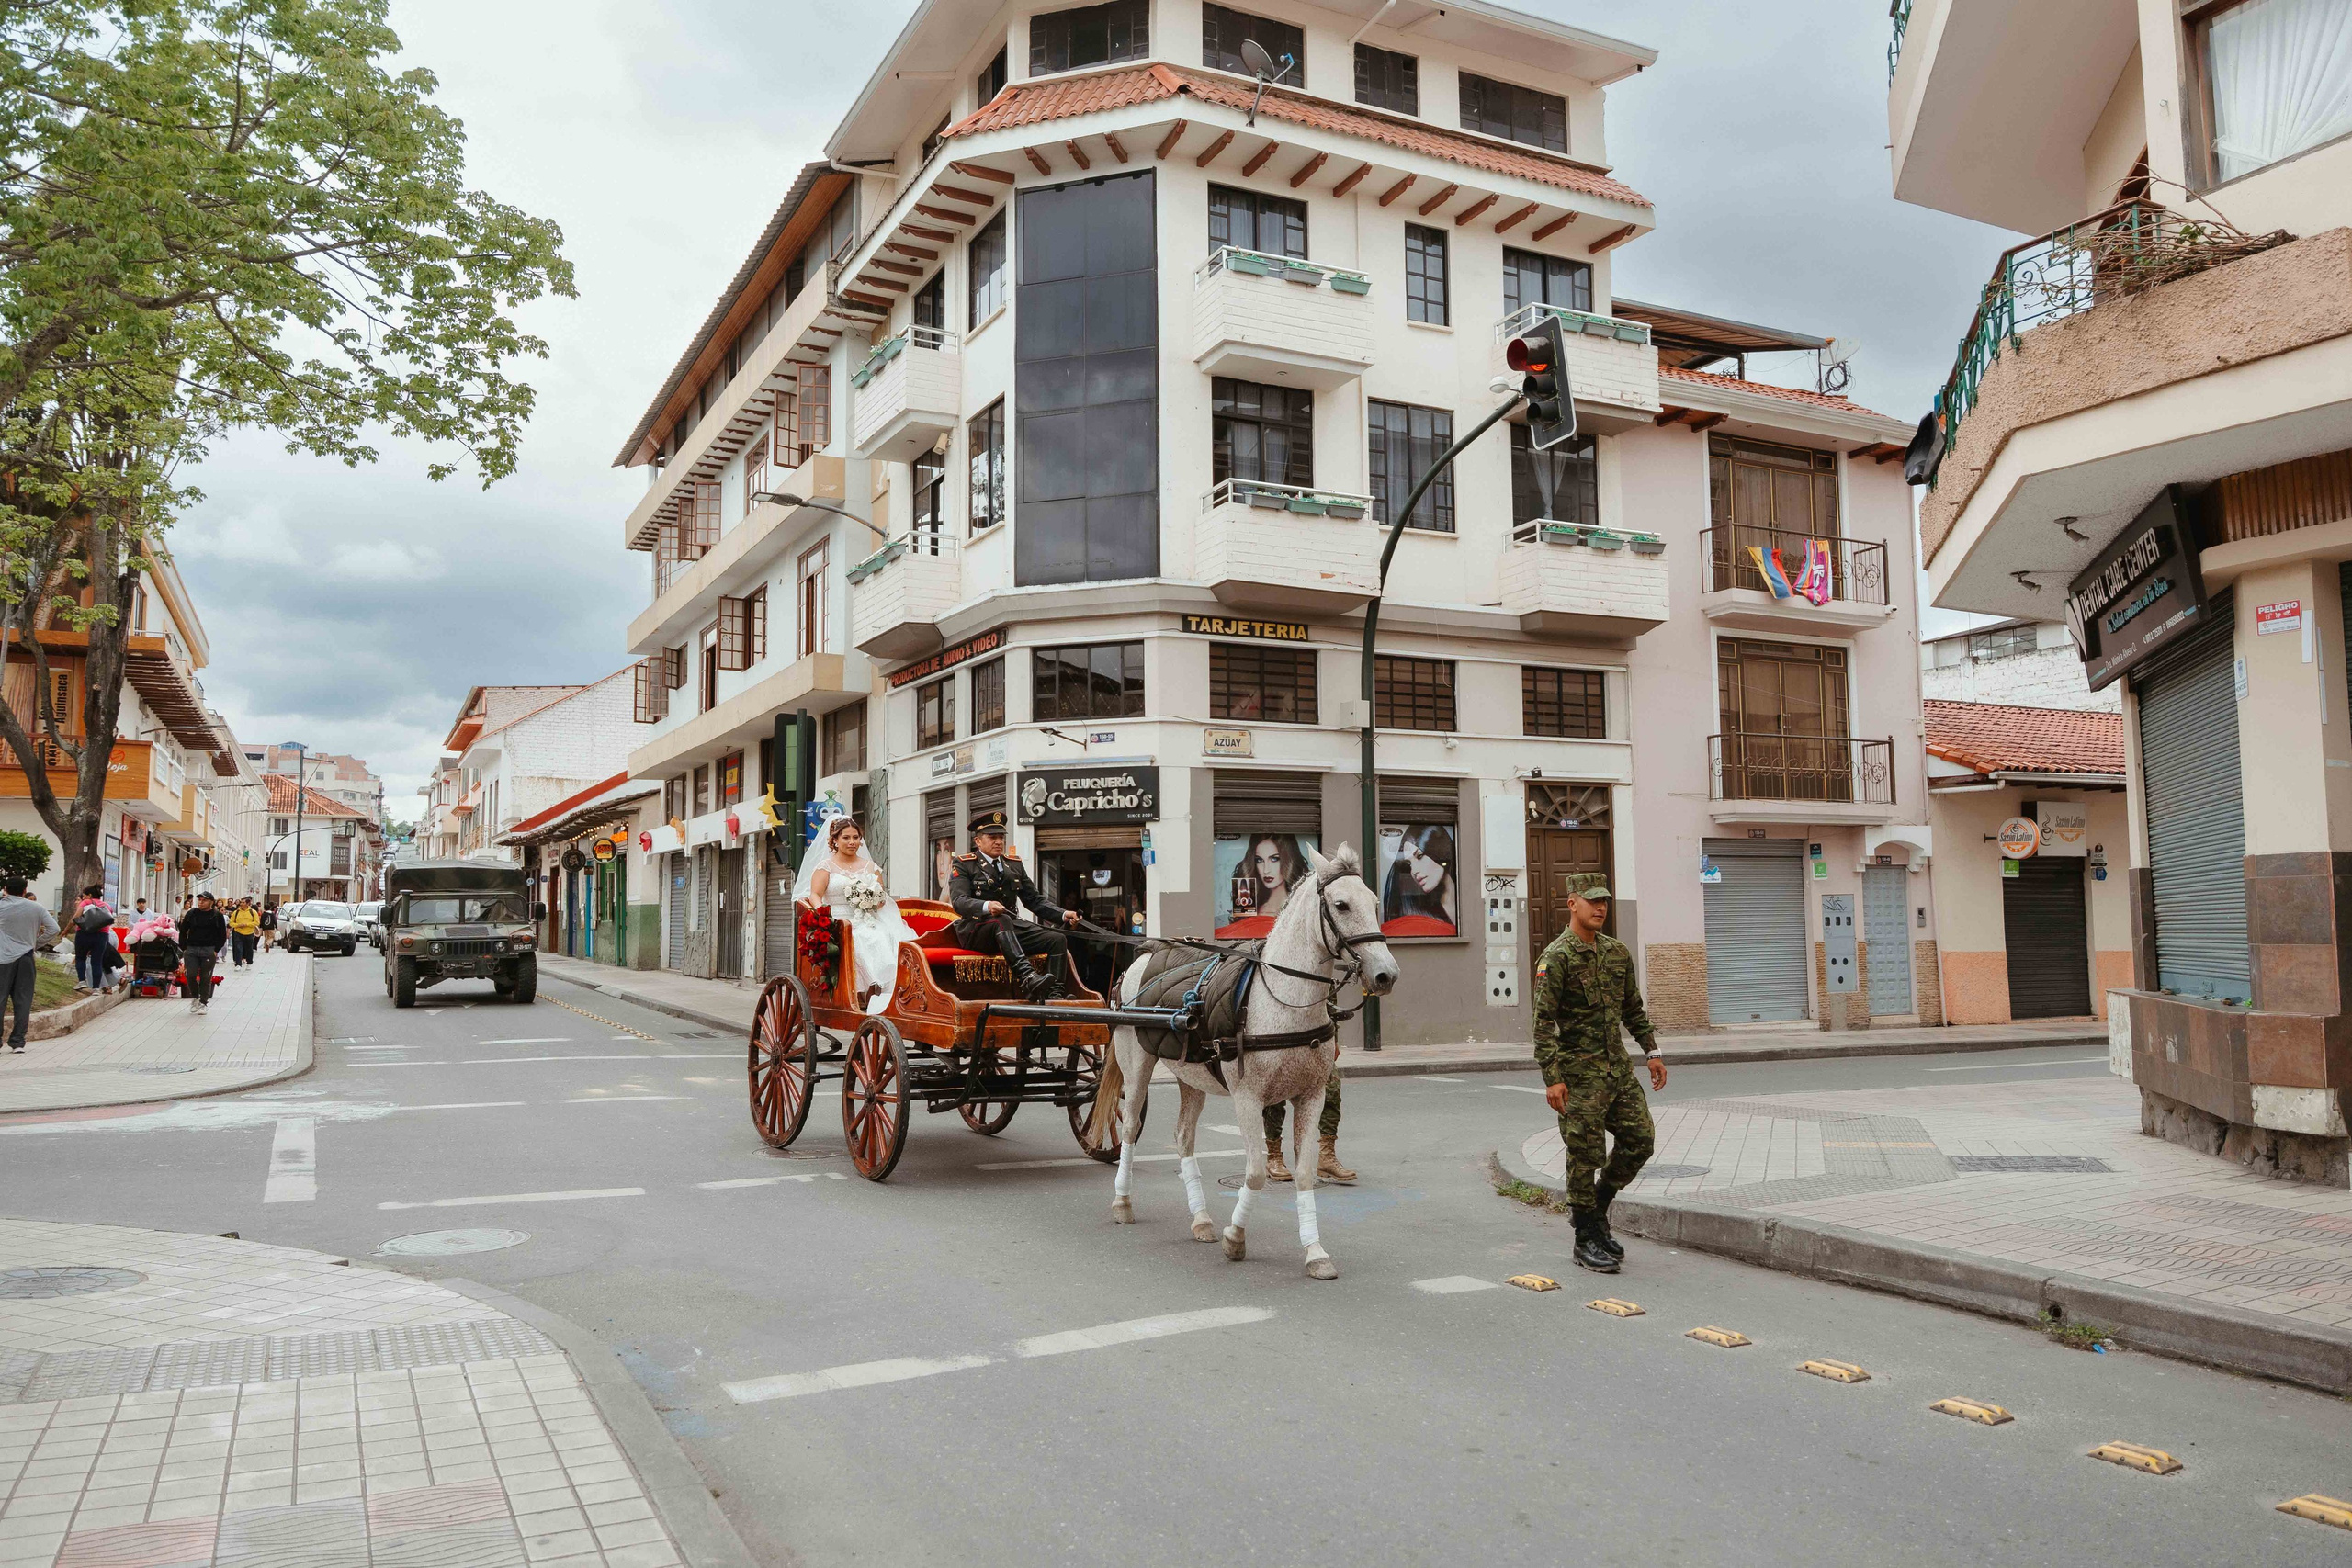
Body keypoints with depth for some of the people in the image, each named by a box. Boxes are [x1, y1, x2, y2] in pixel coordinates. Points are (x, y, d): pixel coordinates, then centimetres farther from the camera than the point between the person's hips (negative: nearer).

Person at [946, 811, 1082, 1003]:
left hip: (1010, 926, 6)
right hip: (975, 931, -6)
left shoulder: (1014, 864, 19)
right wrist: (986, 906, -35)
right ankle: (1027, 978, -56)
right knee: (1002, 920, -39)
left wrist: (1063, 915, -1)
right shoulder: (964, 865, 2)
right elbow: (959, 902, -14)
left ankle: (1054, 994, -28)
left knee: (1058, 940, -14)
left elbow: (1035, 899, 16)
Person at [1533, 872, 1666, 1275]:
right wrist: (1552, 1078, -22)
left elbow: (1633, 1008, 22)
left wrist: (1652, 1051, 15)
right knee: (1584, 1155, -1)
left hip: (1617, 1065, 7)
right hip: (1579, 1070, -7)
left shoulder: (1618, 952, 11)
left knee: (1640, 1139, 5)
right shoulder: (1556, 957, -11)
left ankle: (1596, 1208, 24)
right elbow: (1544, 1022, -16)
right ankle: (1587, 1241, 10)